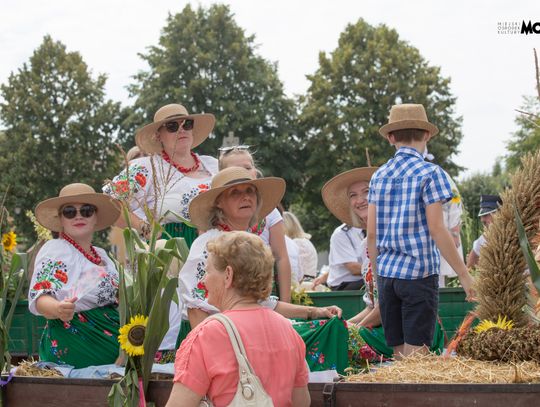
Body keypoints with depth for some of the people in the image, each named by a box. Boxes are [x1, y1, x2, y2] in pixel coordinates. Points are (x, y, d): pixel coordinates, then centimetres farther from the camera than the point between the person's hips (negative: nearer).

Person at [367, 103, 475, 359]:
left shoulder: (379, 176, 10)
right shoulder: (430, 173, -6)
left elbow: (371, 234, 8)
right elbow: (436, 230, -12)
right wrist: (464, 275, -9)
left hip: (386, 273, 5)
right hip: (419, 272, -5)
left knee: (399, 354, 9)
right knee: (416, 355, -4)